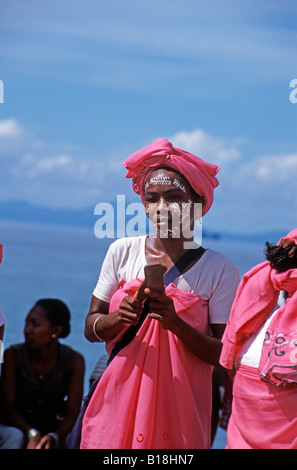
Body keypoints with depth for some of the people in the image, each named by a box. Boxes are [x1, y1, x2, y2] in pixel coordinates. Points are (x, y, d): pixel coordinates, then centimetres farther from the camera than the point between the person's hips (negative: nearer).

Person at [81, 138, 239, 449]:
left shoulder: (220, 270, -5)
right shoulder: (122, 252, 2)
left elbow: (224, 355, -7)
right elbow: (91, 327, 4)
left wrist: (176, 324, -21)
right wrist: (119, 319, -16)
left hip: (179, 408, -1)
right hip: (120, 400, 2)